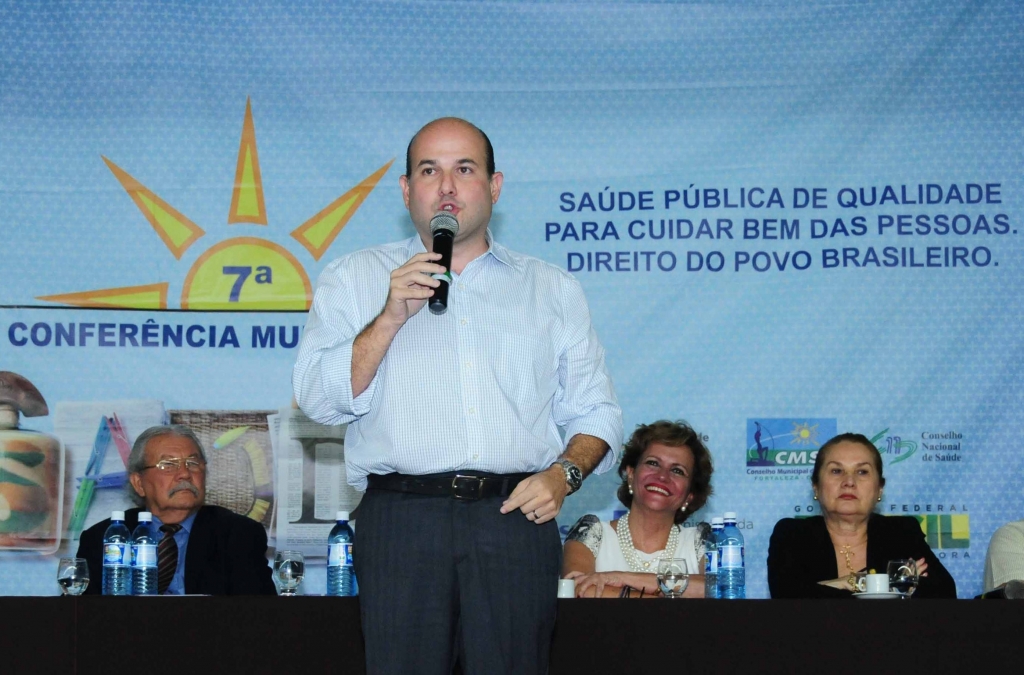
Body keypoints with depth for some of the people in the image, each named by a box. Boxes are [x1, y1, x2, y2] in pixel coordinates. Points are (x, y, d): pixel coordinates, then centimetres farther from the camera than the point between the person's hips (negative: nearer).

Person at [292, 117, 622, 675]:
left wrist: (564, 474, -4)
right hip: (401, 520, -1)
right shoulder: (353, 279, 13)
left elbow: (595, 410, 15)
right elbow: (319, 399, 2)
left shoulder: (553, 290, 17)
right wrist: (391, 316, -9)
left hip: (515, 520, 1)